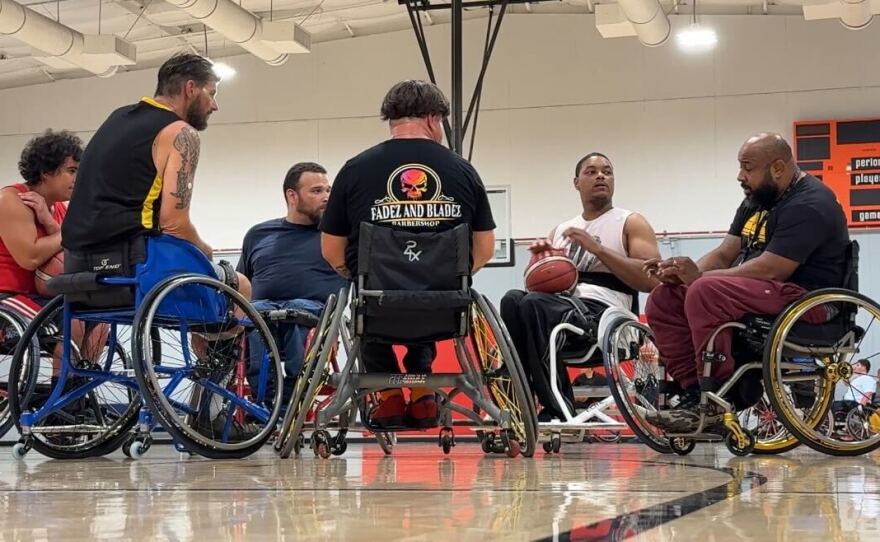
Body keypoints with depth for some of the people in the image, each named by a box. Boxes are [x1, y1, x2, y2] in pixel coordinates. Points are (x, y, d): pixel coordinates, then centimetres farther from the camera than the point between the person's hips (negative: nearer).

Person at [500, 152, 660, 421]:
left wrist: (597, 248, -10)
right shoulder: (560, 230, 26)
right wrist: (539, 257, 2)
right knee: (514, 300, -29)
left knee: (535, 304, -33)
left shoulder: (631, 223, 10)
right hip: (562, 305, 5)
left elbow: (651, 280, -5)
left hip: (603, 312, -5)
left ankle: (557, 407, -29)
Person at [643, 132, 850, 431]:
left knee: (706, 292, -32)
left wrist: (699, 277, -21)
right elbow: (723, 256, 12)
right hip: (752, 293, 10)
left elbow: (770, 271, -24)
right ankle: (693, 392, -14)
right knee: (663, 299, -4)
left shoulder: (809, 205, -15)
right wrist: (681, 273, -9)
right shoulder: (756, 201, 16)